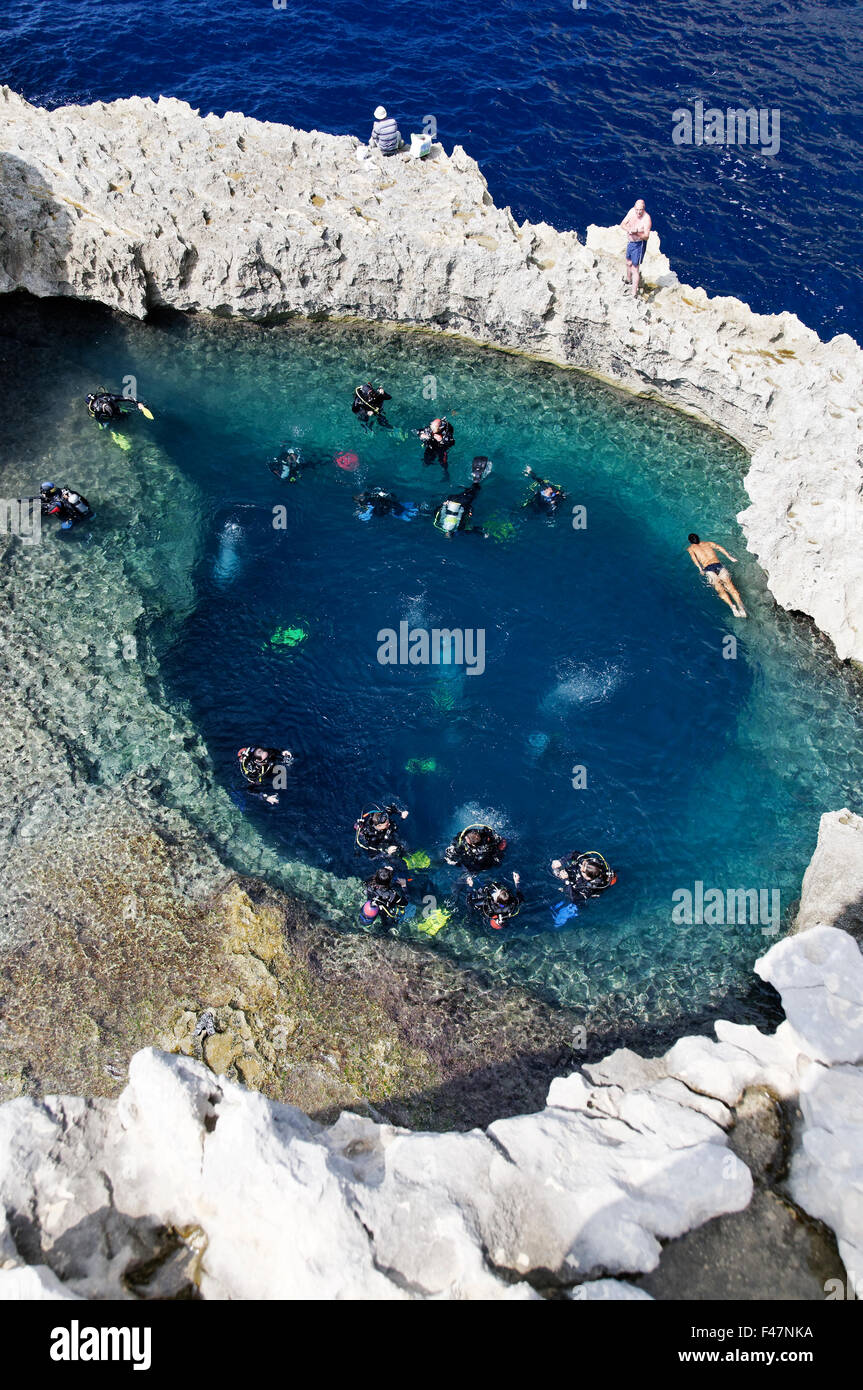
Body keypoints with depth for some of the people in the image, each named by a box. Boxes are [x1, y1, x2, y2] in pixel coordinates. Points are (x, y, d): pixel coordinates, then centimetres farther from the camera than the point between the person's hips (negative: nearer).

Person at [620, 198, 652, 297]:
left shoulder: (646, 218, -26)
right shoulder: (632, 211, -9)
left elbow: (646, 236, -30)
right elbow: (623, 224, -4)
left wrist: (636, 233, -47)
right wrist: (628, 229, -26)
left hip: (639, 244, -8)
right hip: (630, 241, 8)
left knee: (635, 268, -7)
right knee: (629, 263, 29)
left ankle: (634, 294, -3)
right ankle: (628, 280, 58)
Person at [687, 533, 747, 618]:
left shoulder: (691, 548, 21)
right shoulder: (708, 543, 28)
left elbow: (693, 556, 1)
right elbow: (720, 547, 14)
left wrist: (700, 568, -7)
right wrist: (730, 557, 12)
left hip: (708, 568, -3)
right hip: (719, 565, 3)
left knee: (720, 589, -16)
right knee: (731, 588, -7)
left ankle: (732, 606, -39)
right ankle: (740, 606, -29)